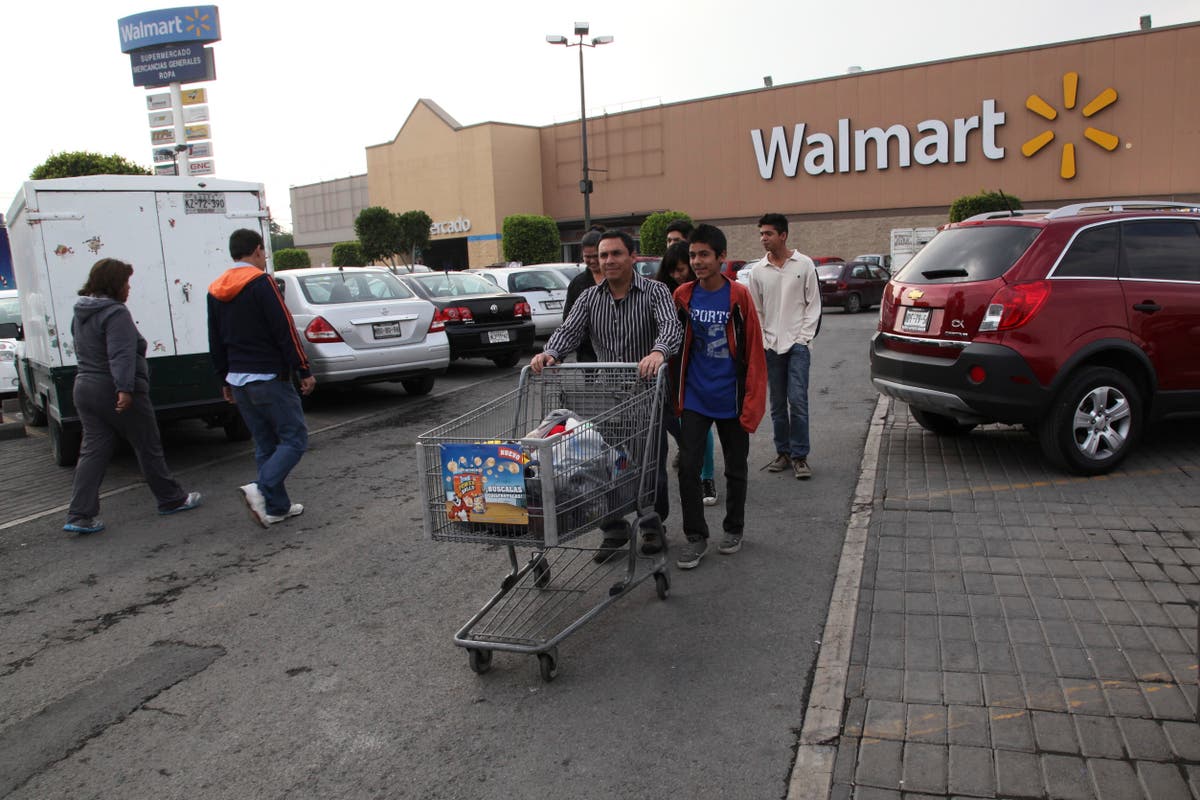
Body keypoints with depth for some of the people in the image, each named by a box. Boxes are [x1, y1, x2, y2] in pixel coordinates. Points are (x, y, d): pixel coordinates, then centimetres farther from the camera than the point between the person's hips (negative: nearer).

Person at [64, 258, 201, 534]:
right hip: (118, 394, -8)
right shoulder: (115, 313, -16)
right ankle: (171, 499, 18)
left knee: (93, 451, 7)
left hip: (85, 389, 8)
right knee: (148, 448, 5)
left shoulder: (80, 314, 14)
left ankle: (80, 515, 1)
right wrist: (125, 388, -34)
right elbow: (122, 354, -27)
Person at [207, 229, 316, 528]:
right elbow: (285, 330, -15)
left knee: (265, 444, 14)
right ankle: (261, 489, -19)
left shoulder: (216, 291, 13)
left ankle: (277, 506, 16)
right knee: (294, 439, -2)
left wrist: (226, 380, 24)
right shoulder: (261, 283, -11)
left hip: (238, 381, 8)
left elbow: (215, 342, 17)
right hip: (268, 378, -8)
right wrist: (304, 371, -11)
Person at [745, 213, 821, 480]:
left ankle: (799, 455, 1)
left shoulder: (804, 264, 0)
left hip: (797, 343, -3)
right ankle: (782, 452, 20)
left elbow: (813, 304, 2)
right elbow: (756, 311, 9)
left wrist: (804, 337, -6)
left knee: (798, 400, -8)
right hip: (771, 345, 3)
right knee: (777, 403, 8)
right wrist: (761, 342, 1)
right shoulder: (757, 270, 5)